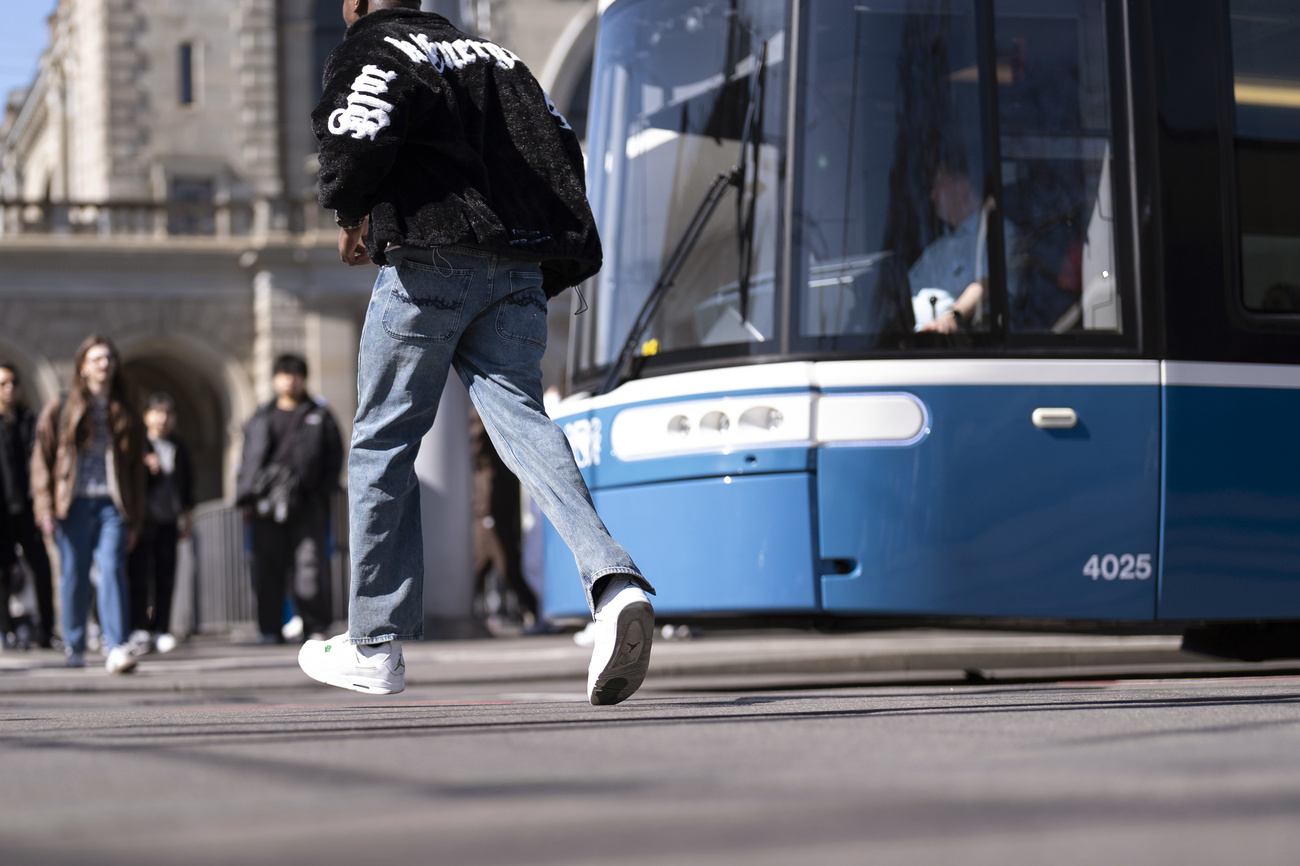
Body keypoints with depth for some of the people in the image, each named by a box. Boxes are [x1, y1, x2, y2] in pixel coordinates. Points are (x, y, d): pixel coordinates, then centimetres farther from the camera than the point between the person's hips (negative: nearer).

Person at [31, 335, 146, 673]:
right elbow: (42, 459, 5)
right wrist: (46, 509, -4)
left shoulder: (126, 415, 12)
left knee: (112, 570, -14)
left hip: (112, 505, 0)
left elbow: (136, 468, 14)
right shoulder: (61, 409, 7)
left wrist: (135, 518, 9)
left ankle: (115, 649, -20)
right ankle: (74, 646, 21)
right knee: (74, 575, 4)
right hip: (74, 503, 0)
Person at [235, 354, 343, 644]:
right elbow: (248, 459, 17)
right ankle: (270, 629, 3)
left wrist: (322, 490, -2)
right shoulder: (260, 418, 19)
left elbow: (334, 456, 10)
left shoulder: (320, 417, 13)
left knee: (311, 565, -9)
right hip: (266, 504, 2)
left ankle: (316, 627, -3)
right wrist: (247, 498, 8)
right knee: (267, 567, -1)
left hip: (307, 503, -2)